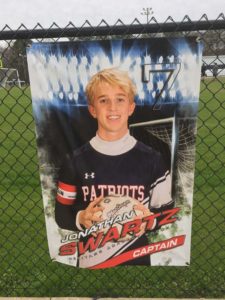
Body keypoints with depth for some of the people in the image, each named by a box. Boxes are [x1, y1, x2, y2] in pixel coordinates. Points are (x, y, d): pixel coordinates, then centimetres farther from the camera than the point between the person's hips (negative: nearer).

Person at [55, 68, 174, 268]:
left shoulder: (152, 159, -9)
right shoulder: (76, 161, -9)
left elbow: (167, 212, -1)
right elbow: (61, 215, -2)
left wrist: (149, 219, -20)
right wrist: (81, 219, -20)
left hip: (137, 258, 0)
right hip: (91, 259, 0)